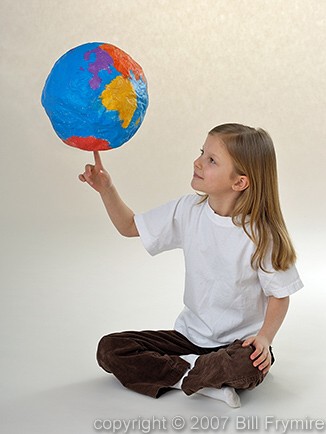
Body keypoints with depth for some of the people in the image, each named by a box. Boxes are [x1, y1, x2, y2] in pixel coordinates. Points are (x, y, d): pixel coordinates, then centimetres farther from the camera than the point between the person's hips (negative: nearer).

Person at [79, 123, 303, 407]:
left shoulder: (260, 235, -16)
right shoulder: (188, 210, -3)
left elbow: (280, 295, -8)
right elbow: (129, 226, 7)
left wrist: (264, 337, -25)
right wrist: (106, 189, -8)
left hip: (239, 343, -4)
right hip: (191, 335, 5)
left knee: (249, 366, -39)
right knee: (109, 349, -12)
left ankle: (186, 372, -13)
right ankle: (206, 379, -18)